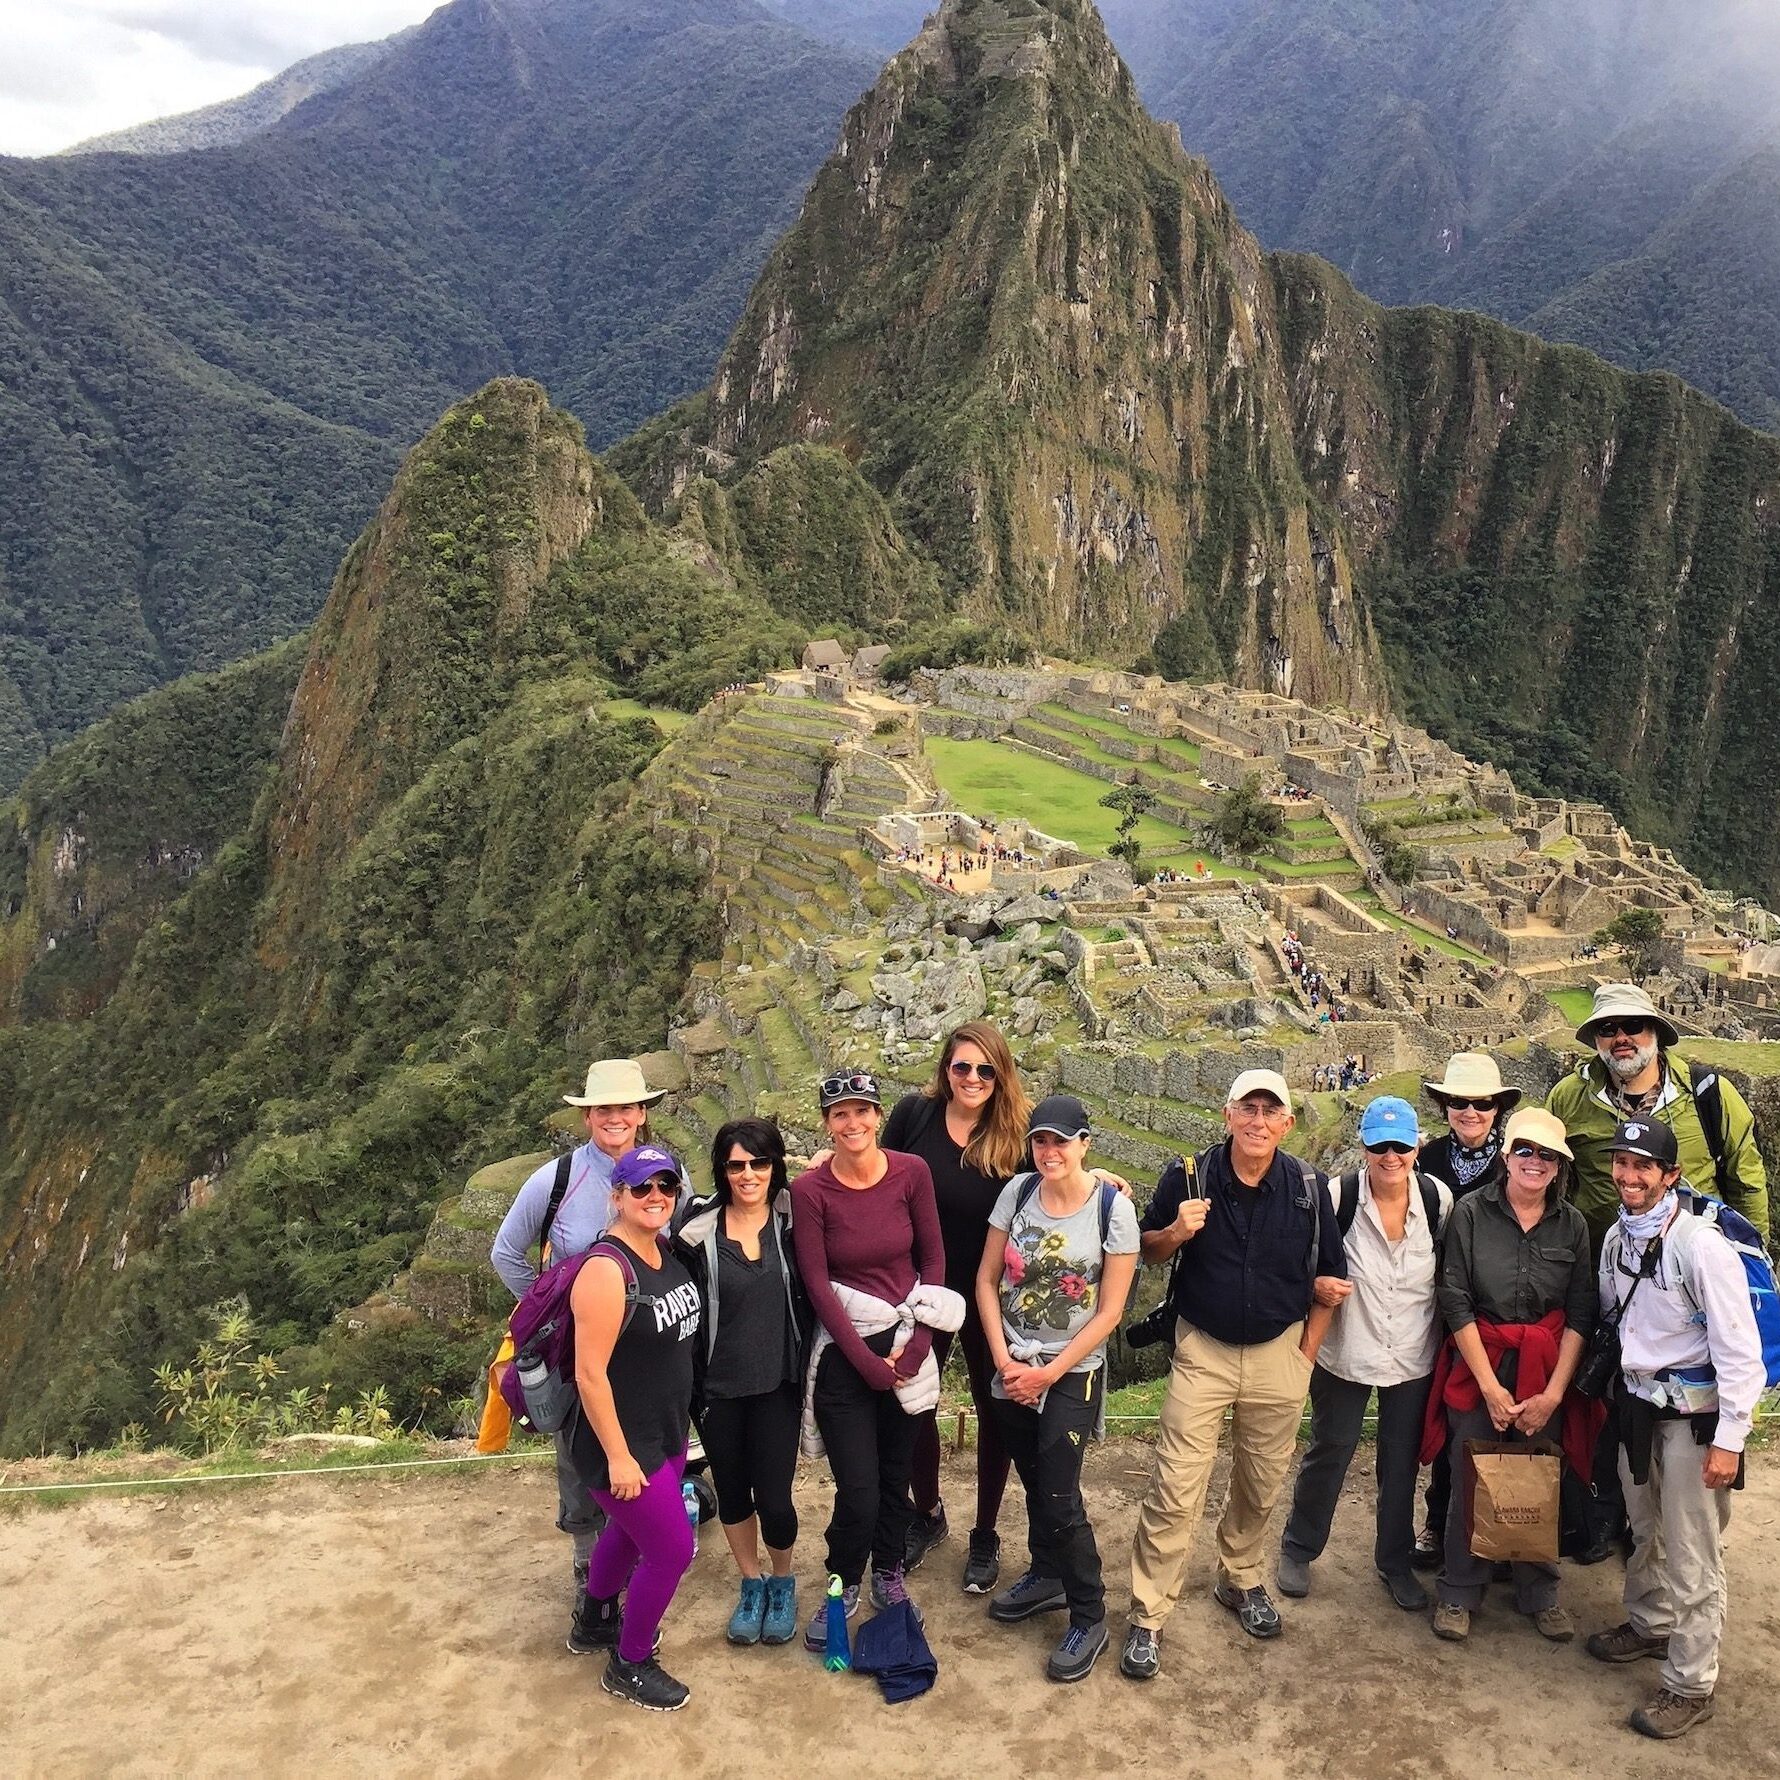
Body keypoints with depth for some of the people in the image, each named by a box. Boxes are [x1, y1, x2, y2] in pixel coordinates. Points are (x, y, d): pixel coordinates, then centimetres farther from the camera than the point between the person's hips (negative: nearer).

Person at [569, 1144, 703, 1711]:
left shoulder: (665, 1251, 0)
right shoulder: (606, 1270, -26)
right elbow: (590, 1373, -25)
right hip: (625, 1443, -8)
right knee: (672, 1550, -1)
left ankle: (594, 1621, 50)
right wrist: (618, 1456, -22)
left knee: (631, 1529, 26)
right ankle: (629, 1666, 21)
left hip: (667, 1431, 9)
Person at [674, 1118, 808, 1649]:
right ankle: (751, 1585, 39)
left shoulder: (793, 1218, -7)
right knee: (732, 1491, 15)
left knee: (773, 1498, -1)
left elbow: (810, 1293, 2)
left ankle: (783, 1584, 29)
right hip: (718, 1385, 1)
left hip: (777, 1381, -1)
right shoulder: (698, 1228, -9)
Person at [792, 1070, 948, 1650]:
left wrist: (915, 1343, -6)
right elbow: (816, 1284, -10)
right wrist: (868, 1360, -10)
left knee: (896, 1472, 13)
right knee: (858, 1490, -3)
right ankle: (843, 1585, 24)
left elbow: (933, 1259, 1)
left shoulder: (911, 1172, -7)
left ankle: (888, 1572, 38)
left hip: (907, 1344, 2)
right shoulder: (809, 1190, -13)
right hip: (845, 1350, -2)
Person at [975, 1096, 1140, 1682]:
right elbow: (986, 1280, 1)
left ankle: (1089, 1617, 13)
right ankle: (1047, 1576, 39)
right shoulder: (1017, 1192, -4)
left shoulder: (1112, 1207, -13)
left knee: (1059, 1494, -5)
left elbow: (1110, 1310, -11)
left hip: (1073, 1373, -4)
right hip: (1012, 1367, 4)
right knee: (1034, 1480, 15)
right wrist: (1004, 1358, -7)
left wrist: (1049, 1372, -11)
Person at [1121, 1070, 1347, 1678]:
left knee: (1261, 1484, 16)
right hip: (1202, 1350, -2)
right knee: (1175, 1489, -6)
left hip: (1278, 1354, 2)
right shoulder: (1187, 1178, -9)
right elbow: (1148, 1251, 3)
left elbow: (1329, 1276, 5)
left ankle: (1240, 1580, 39)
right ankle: (1147, 1617, 3)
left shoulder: (1309, 1187, -6)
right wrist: (1176, 1231, -19)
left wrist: (1307, 1353, 3)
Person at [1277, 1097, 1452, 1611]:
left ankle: (1396, 1561, 36)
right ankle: (1299, 1549, 34)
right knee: (1328, 1454, 13)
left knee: (1402, 1463, 16)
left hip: (1414, 1356, 2)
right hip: (1346, 1353, -2)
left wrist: (1444, 1339, 6)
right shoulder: (1337, 1197, -16)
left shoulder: (1439, 1198, -9)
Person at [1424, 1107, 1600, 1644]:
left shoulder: (1572, 1225, 1)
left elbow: (1580, 1316, 1)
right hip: (1478, 1366, -2)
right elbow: (1456, 1303, -8)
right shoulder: (1471, 1212, -6)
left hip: (1548, 1374, 2)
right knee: (1471, 1483, 3)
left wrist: (1554, 1393, -7)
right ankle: (1458, 1593, 22)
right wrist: (1490, 1387, -10)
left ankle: (1539, 1593, 29)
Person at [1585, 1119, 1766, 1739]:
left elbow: (1739, 1346, -21)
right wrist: (1613, 1392, 17)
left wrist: (1729, 1439, -21)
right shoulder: (1617, 1237, 1)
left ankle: (1690, 1685, 16)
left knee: (1691, 1555, 2)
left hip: (1692, 1412, -7)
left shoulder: (1700, 1244, -22)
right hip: (1636, 1402, 7)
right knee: (1644, 1531, 23)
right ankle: (1650, 1624, 44)